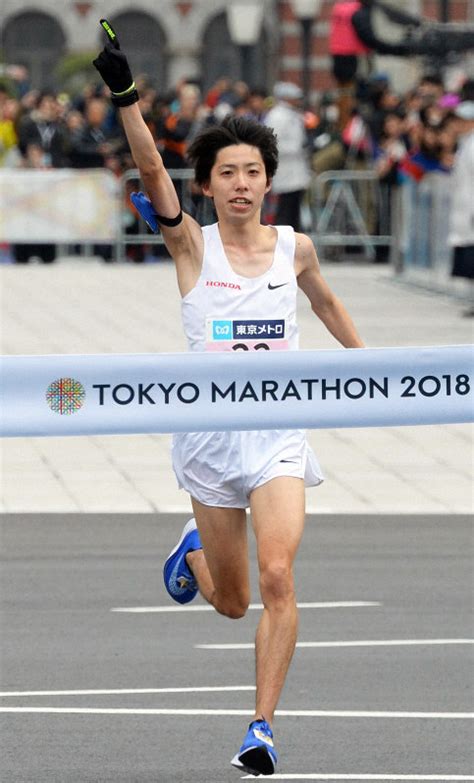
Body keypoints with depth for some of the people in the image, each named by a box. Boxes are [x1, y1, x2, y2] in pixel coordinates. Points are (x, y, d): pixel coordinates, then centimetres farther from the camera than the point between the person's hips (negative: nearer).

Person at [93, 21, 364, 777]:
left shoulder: (295, 247, 3)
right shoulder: (191, 243, -5)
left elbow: (325, 300, 24)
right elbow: (152, 169, -20)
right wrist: (126, 96, -35)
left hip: (279, 434, 1)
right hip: (209, 429, 0)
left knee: (277, 577, -19)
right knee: (231, 601, 11)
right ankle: (197, 547, 48)